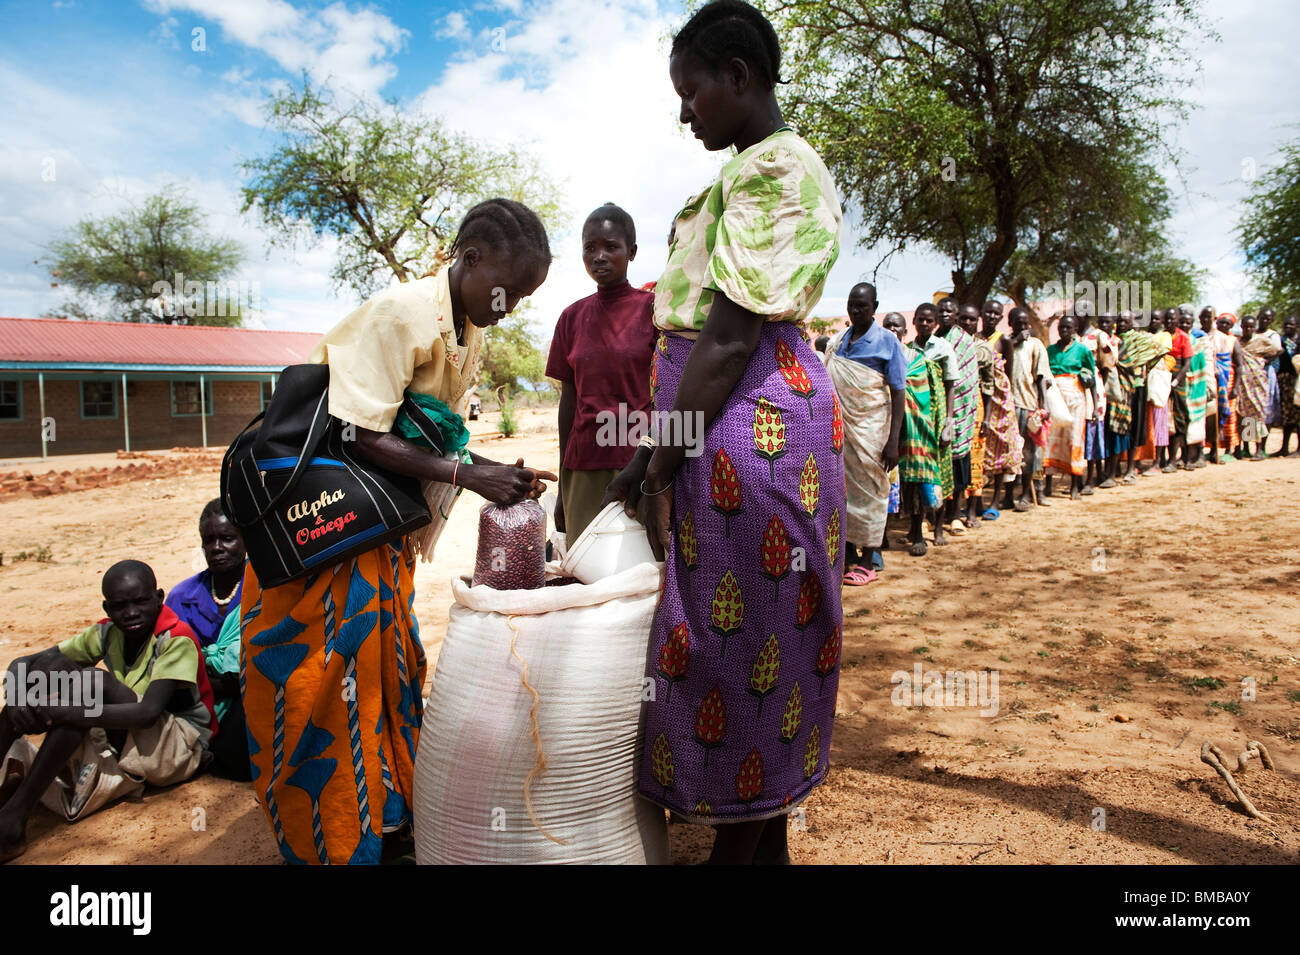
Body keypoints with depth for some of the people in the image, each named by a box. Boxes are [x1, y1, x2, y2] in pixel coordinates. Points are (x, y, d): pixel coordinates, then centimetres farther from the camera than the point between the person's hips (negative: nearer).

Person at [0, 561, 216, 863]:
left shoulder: (177, 641, -16)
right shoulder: (107, 633, 4)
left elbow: (148, 712, -27)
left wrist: (66, 712, -34)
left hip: (179, 748, -7)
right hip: (126, 742, 7)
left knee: (93, 678, -28)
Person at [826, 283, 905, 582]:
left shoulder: (887, 341, -4)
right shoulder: (836, 341, 9)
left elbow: (898, 392, -7)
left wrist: (893, 441, -14)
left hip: (870, 429, -4)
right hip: (838, 426, 5)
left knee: (869, 490, 2)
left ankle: (869, 560, 12)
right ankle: (847, 552, 21)